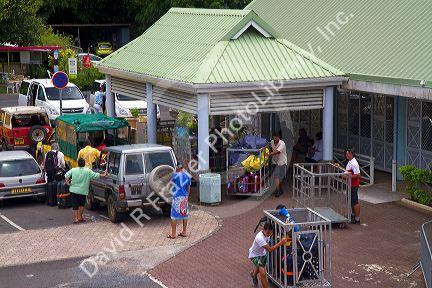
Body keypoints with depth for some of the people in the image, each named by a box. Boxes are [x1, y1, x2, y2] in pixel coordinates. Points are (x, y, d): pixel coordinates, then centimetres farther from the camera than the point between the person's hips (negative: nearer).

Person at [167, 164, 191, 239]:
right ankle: (184, 232, 19)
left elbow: (171, 181, 6)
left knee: (174, 215, 0)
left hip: (177, 197, -5)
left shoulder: (176, 175, -13)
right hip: (185, 197, 6)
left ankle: (173, 234, 1)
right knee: (184, 214, 13)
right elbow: (189, 188, 10)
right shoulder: (187, 175, 4)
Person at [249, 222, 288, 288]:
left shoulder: (267, 233, -19)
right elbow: (270, 249, -43)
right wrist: (281, 243, -46)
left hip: (262, 253, 8)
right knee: (263, 273, -22)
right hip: (254, 255, -8)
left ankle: (253, 274, 65)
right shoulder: (259, 238, -41)